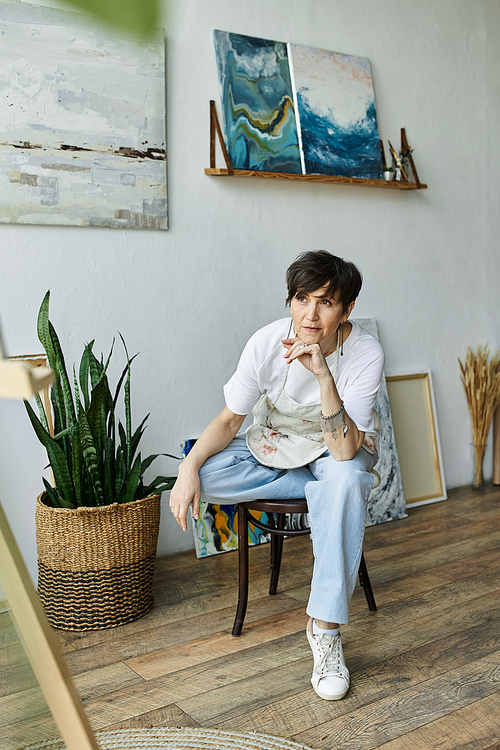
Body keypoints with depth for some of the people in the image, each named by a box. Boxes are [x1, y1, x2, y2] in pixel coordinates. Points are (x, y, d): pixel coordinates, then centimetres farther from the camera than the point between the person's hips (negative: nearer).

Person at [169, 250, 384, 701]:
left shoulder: (366, 354, -27)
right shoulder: (268, 343, -22)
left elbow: (344, 452, -35)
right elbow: (230, 419, -10)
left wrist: (323, 375, -46)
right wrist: (190, 468, -27)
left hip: (338, 450, -2)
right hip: (275, 446, 3)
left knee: (346, 479, -40)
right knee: (203, 472, -26)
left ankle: (325, 629, -26)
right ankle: (326, 494, -10)